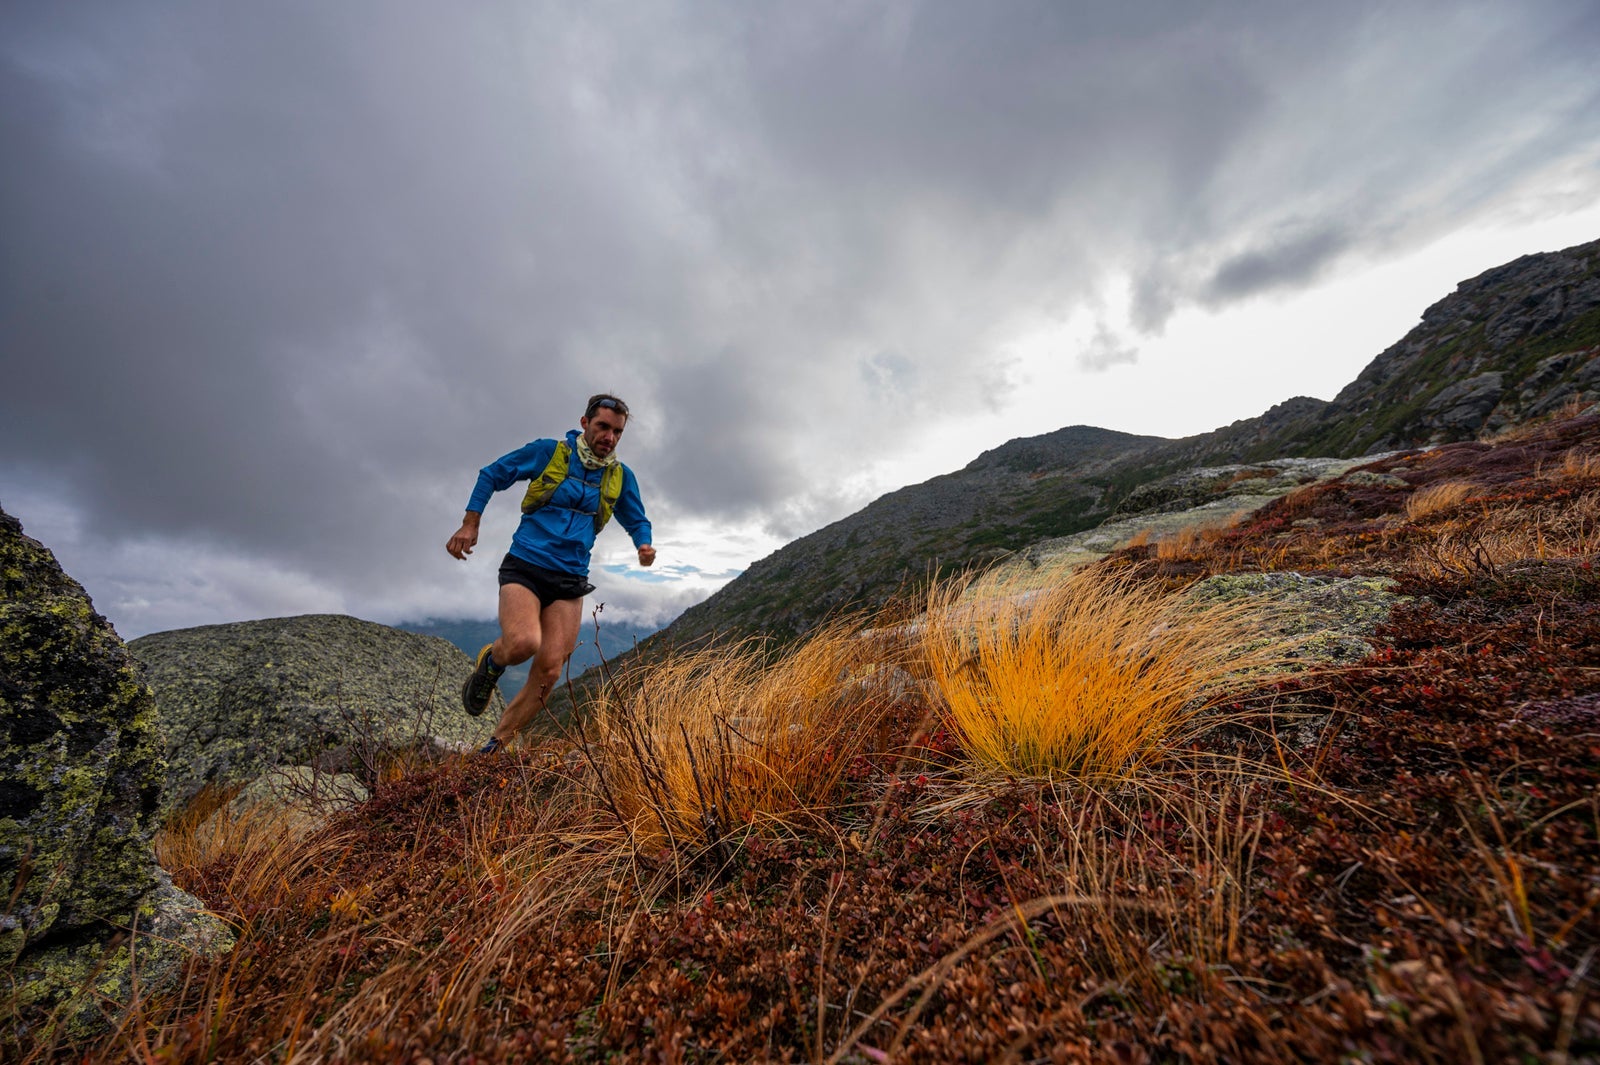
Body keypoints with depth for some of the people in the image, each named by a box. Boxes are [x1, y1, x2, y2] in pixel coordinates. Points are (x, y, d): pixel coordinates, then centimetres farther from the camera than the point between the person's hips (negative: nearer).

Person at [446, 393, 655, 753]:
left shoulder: (621, 477, 6)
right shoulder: (548, 452, -1)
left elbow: (637, 521, 18)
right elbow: (491, 475, 9)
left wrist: (644, 545, -4)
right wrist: (470, 524, 3)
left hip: (569, 581, 3)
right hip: (524, 566, -2)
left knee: (548, 673, -4)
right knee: (523, 643, -28)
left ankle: (495, 747, 15)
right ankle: (490, 662, 9)